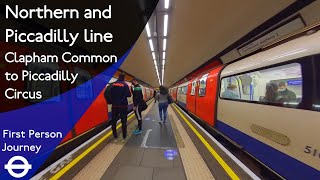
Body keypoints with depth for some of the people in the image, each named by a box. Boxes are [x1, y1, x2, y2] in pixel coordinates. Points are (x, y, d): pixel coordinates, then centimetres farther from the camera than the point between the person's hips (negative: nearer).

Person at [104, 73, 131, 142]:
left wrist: (110, 101, 7)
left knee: (113, 121, 14)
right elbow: (129, 95, -11)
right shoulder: (125, 85, -4)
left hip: (114, 106, 2)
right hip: (123, 106, -2)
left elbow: (106, 93, -4)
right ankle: (124, 137, 14)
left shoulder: (113, 84, 3)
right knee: (123, 121, 7)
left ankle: (115, 137, 20)